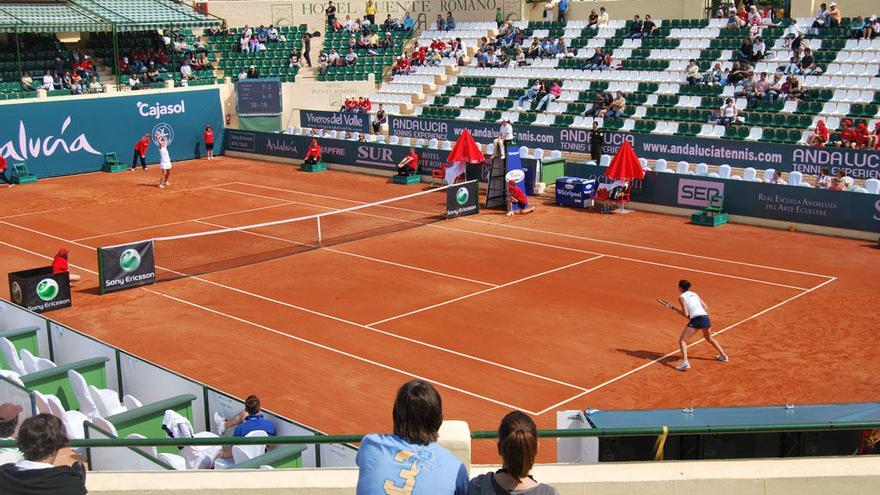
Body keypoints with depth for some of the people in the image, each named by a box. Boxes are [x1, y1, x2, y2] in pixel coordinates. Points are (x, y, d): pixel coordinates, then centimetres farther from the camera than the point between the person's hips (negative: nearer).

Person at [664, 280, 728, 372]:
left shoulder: (681, 297, 1)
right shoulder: (694, 294, 21)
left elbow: (686, 314, -4)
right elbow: (706, 308, 18)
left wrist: (674, 308, 7)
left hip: (696, 319, -7)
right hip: (706, 318, 7)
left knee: (682, 340, 1)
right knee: (709, 338, 34)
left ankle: (685, 363, -18)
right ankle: (723, 356, 41)